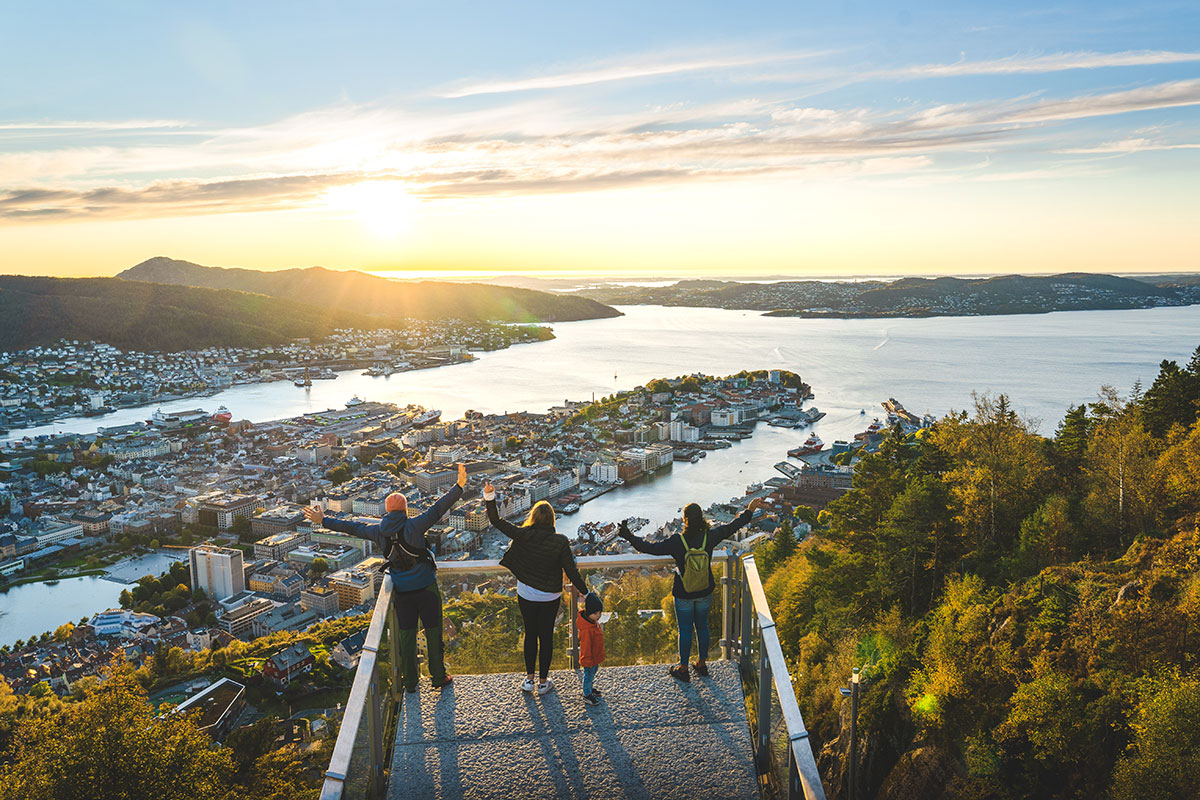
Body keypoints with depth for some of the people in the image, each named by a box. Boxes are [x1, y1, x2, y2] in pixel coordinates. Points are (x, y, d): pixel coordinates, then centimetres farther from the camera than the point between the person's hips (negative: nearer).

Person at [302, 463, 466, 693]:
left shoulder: (378, 532, -1)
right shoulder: (412, 526, -13)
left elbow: (351, 527, 9)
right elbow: (437, 510, -21)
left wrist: (323, 520, 21)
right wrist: (458, 487, -24)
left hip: (401, 592, 4)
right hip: (425, 588, -3)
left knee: (407, 634, 13)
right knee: (433, 632, 8)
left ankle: (410, 681, 21)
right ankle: (439, 677, 15)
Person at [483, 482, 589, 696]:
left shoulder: (522, 535, -14)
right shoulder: (560, 542, -17)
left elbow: (496, 521, -8)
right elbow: (571, 571, -15)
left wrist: (489, 497, -6)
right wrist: (585, 593, -4)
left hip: (525, 595, 2)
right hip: (549, 597, -1)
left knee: (530, 634, 19)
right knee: (546, 636, 12)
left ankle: (529, 678, 27)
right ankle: (543, 682, 23)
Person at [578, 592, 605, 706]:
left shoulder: (594, 622, -5)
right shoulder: (587, 630, -36)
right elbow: (585, 646, -28)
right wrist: (588, 661, -20)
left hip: (595, 657, 9)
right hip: (589, 659, -9)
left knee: (593, 673, 28)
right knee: (589, 675, 11)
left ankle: (590, 688, 49)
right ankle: (587, 695, 29)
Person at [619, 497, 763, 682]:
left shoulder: (676, 542, -24)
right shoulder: (709, 537, -16)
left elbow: (651, 548, -18)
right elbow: (732, 527, -2)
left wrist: (629, 537, -7)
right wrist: (749, 511, 11)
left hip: (683, 595, -3)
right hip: (705, 593, 3)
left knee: (685, 630, 11)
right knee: (702, 627, 20)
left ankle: (683, 668, 26)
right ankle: (701, 664, 36)